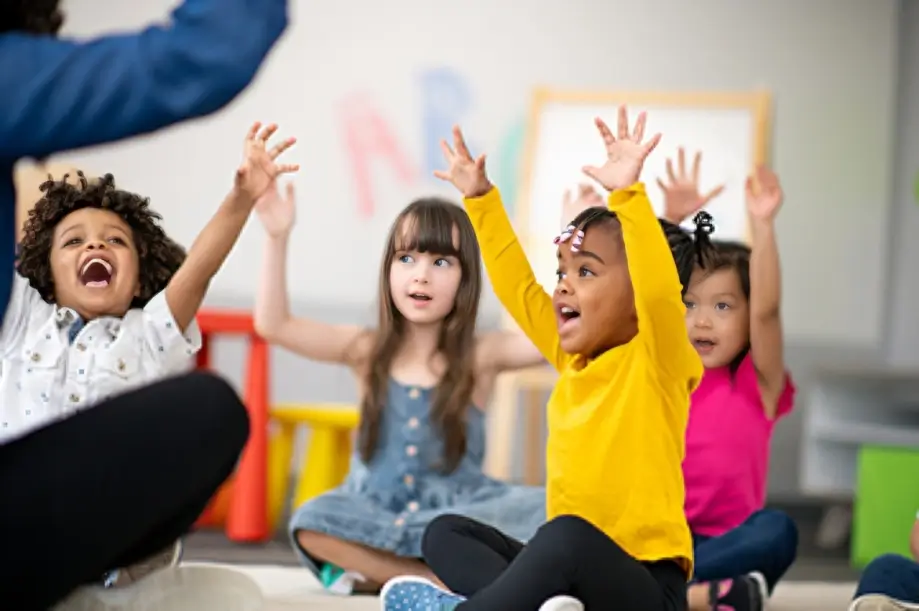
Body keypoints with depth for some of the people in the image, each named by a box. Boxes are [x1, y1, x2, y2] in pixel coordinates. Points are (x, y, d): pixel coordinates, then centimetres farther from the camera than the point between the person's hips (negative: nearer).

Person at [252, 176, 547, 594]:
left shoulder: (481, 356, 1)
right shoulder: (367, 351, 4)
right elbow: (273, 325, -3)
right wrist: (277, 239, -12)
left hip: (457, 513, 0)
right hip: (375, 510, 1)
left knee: (545, 512, -30)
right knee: (313, 522, -32)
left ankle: (374, 568, -26)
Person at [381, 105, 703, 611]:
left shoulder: (655, 363, -8)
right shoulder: (574, 360, 14)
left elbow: (660, 290, -27)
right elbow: (519, 289, 23)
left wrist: (628, 194, -35)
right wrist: (480, 198, 23)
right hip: (570, 568, 9)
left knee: (567, 536, -38)